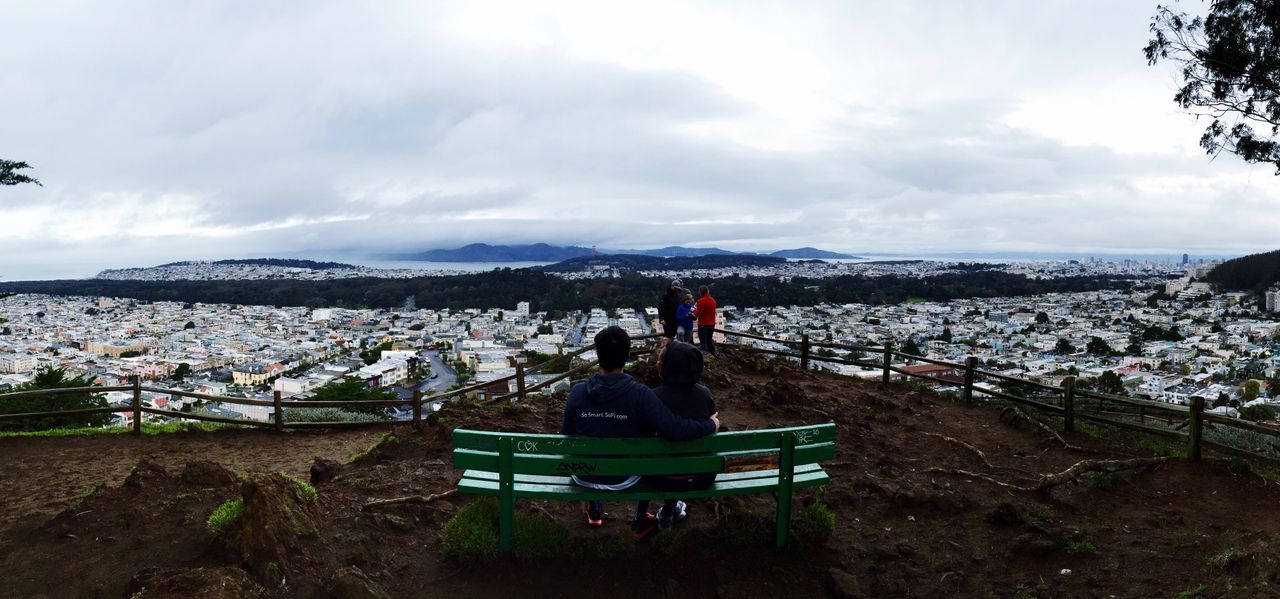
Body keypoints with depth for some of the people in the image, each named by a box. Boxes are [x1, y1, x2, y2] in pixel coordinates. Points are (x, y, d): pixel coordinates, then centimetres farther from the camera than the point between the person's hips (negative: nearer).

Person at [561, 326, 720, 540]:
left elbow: (566, 437, -6)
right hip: (622, 479, -2)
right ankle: (641, 522, 40)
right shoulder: (640, 395, -26)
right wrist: (711, 424, -11)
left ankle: (594, 512, 52)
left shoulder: (577, 392, -18)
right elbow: (677, 430, -29)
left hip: (583, 477, 2)